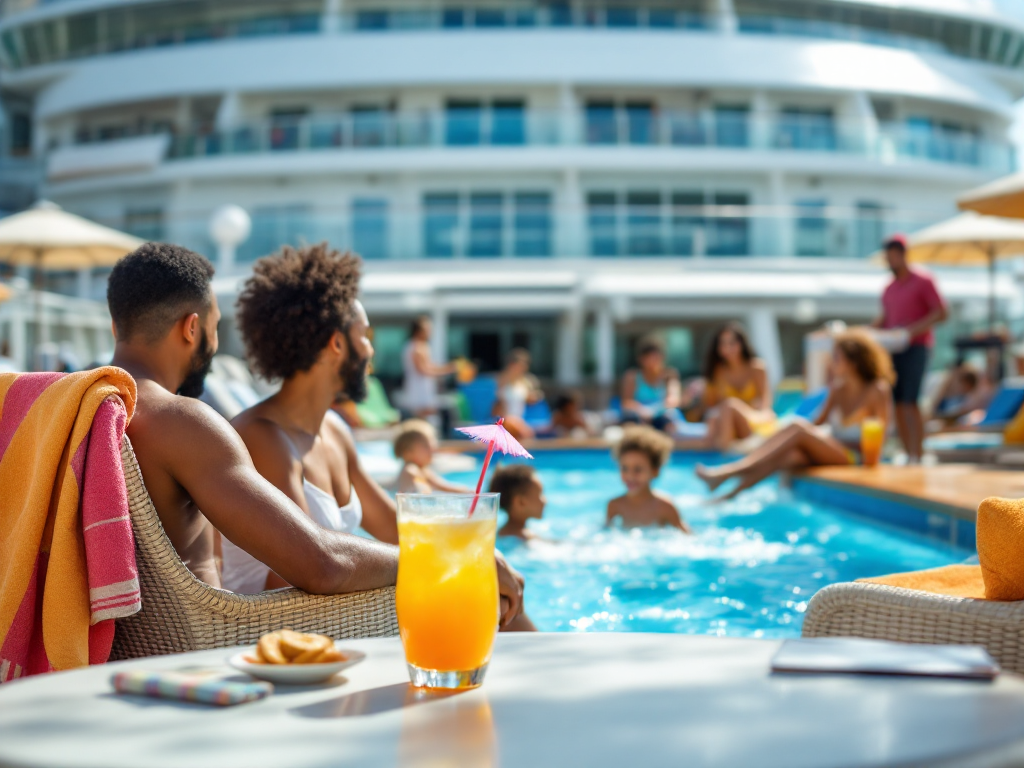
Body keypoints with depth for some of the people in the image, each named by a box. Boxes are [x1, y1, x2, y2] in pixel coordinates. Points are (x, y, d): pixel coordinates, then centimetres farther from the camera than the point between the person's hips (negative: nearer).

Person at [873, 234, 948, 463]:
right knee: (897, 403, 1)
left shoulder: (923, 281, -4)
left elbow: (942, 313, -8)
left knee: (910, 402, -14)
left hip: (916, 348, -6)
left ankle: (918, 455, -11)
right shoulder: (889, 288, 16)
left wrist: (914, 329, -19)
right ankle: (908, 454, 7)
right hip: (894, 348, 6)